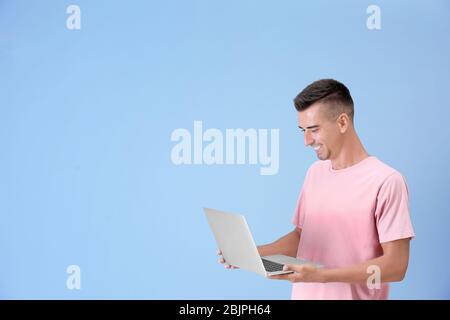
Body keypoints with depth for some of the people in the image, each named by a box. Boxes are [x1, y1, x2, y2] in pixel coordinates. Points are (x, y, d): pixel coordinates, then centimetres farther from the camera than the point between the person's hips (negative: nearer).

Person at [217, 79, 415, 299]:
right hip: (305, 294, 6)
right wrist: (251, 254, -3)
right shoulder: (315, 172, 6)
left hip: (352, 295, -6)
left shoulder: (386, 181, -16)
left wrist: (321, 275, -25)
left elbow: (395, 266, -18)